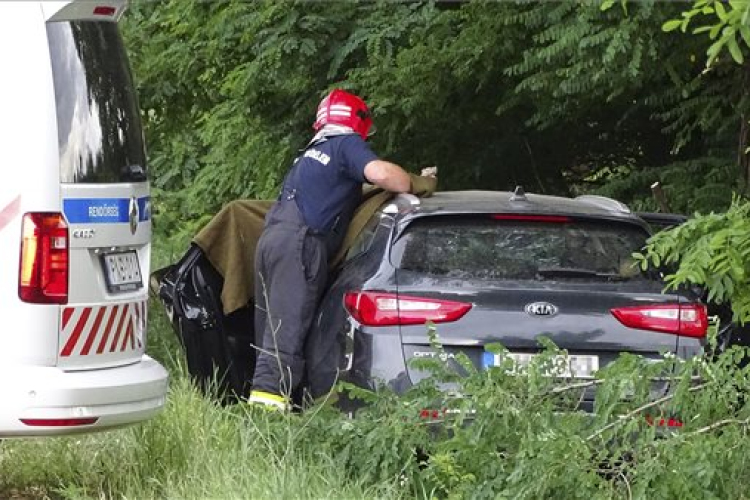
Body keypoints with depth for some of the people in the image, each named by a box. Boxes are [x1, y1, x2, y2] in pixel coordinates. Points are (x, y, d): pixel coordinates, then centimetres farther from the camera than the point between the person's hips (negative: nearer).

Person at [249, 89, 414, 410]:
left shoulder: (312, 152, 30)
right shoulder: (347, 144, 3)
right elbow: (380, 173, -16)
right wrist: (418, 186, 1)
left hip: (271, 237, 9)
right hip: (299, 242, -9)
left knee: (270, 324, 8)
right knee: (287, 325, -15)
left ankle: (261, 395, 4)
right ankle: (269, 394, -25)